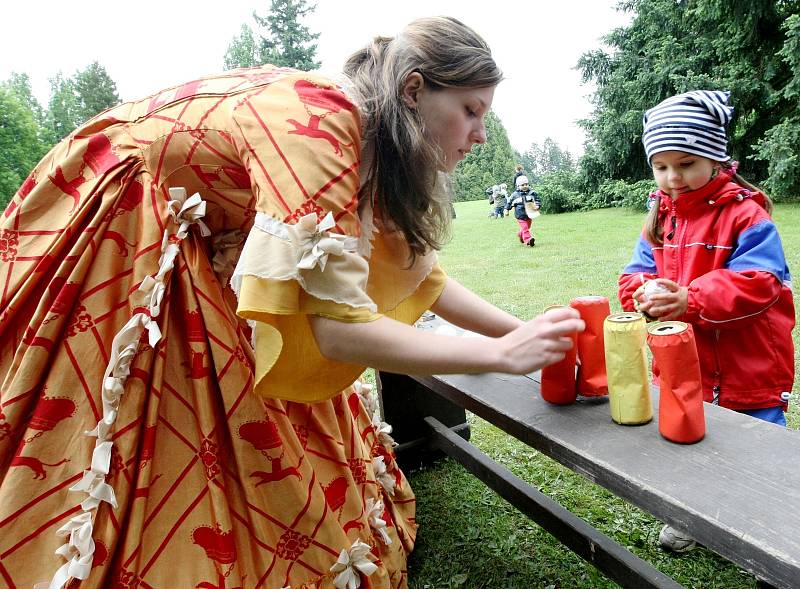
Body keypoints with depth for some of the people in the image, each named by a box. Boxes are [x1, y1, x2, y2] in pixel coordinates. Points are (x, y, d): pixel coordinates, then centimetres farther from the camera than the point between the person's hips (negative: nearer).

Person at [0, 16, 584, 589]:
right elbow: (337, 325, -36)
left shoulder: (370, 140, -3)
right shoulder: (318, 119, -30)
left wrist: (524, 330, -3)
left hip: (204, 260, 8)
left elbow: (423, 275, 4)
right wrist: (502, 354, -27)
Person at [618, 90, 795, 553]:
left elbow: (757, 284, -22)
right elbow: (638, 272, 2)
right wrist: (644, 293, -22)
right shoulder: (660, 216, 5)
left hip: (748, 368, -5)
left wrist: (690, 298, -35)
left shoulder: (747, 213, -13)